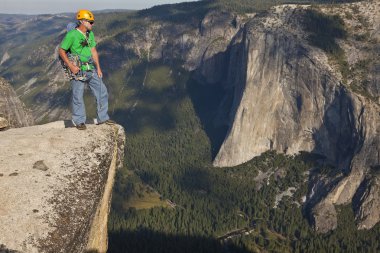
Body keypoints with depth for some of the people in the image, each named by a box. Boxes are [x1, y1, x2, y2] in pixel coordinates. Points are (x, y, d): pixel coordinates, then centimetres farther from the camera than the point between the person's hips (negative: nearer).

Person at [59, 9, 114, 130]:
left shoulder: (90, 34, 8)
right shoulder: (71, 35, -13)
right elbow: (61, 51, -10)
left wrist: (98, 68, 8)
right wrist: (71, 66, -17)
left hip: (91, 69, 7)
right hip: (78, 71, -7)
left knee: (102, 92, 7)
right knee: (78, 96, 2)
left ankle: (103, 118, 18)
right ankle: (79, 121, 17)